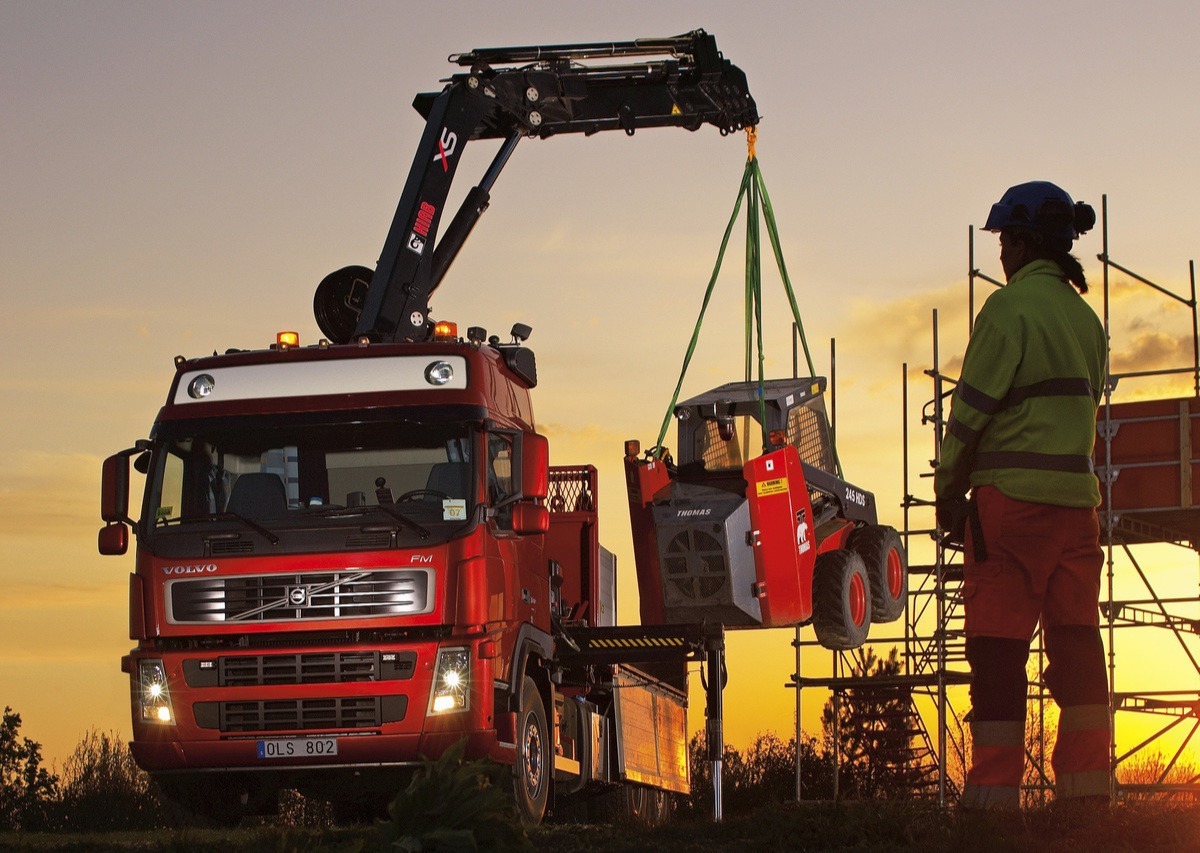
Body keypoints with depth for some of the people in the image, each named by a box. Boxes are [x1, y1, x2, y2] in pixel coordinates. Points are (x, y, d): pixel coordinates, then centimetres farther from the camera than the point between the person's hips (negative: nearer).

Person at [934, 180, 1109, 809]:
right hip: (1076, 496, 7)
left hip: (1013, 496, -7)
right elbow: (1087, 405, 16)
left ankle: (994, 795, -5)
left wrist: (948, 489, 1)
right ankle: (1087, 787, 3)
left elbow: (973, 406, -8)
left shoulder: (1011, 305, -8)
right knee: (1076, 638, 6)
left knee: (999, 645, -4)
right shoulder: (1083, 315, 14)